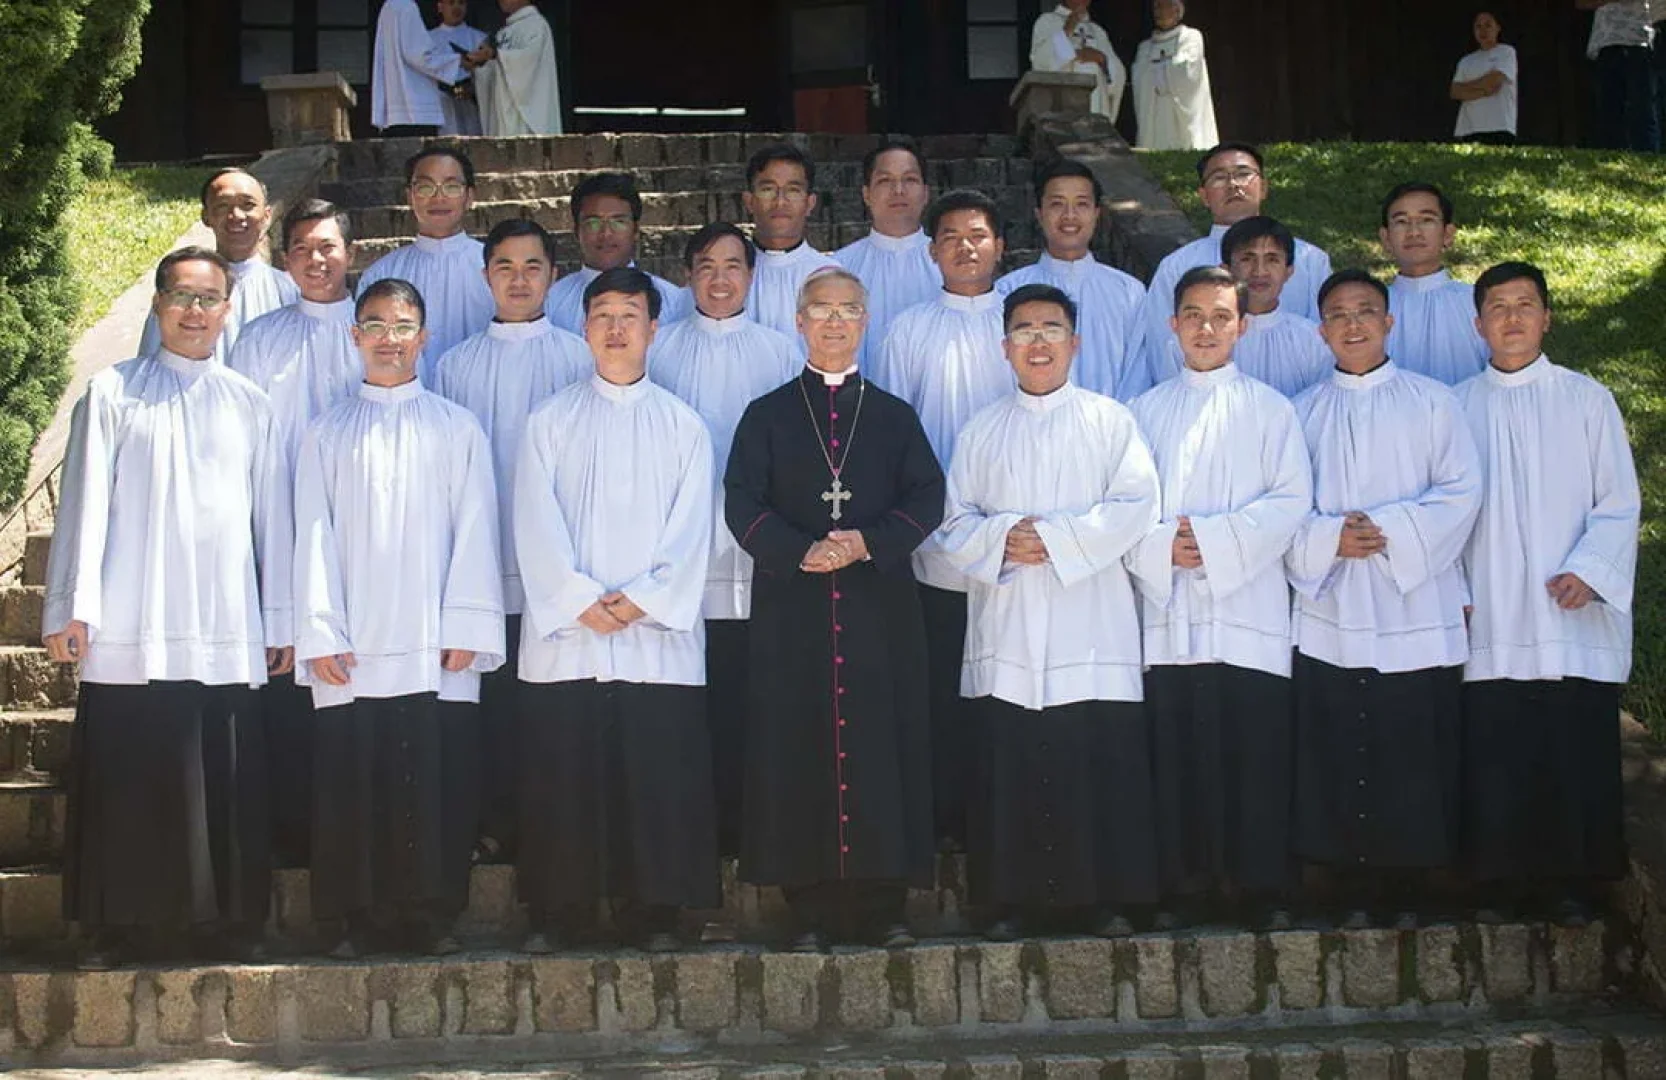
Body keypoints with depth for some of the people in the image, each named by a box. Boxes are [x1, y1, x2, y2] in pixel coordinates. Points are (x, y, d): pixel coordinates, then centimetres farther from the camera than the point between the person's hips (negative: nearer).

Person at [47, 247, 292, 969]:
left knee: (228, 786, 1)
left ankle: (236, 918, 12)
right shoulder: (112, 393, 8)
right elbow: (85, 503, 4)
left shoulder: (249, 404, 13)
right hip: (129, 632, -1)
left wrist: (280, 619, 9)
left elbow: (272, 516, 12)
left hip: (228, 634, 1)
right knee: (124, 781, 1)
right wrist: (71, 606, -3)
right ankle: (117, 924, 10)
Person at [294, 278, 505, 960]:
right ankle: (352, 919, 8)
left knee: (436, 785, -2)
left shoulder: (457, 429, 10)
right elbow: (313, 538, 7)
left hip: (436, 651, -1)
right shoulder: (328, 435, 12)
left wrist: (466, 629, -4)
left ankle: (429, 914, 6)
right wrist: (319, 634, -2)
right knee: (351, 784, 0)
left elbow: (474, 533, 5)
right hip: (351, 651, 1)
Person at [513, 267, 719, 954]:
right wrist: (581, 600, -11)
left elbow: (689, 529, 2)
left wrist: (640, 600, -10)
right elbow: (536, 525, 1)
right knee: (562, 778, 1)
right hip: (565, 637, 0)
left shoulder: (683, 426, 10)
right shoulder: (550, 421, 9)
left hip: (658, 635, 0)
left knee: (658, 779, -1)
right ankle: (559, 911, 11)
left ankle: (653, 910, 9)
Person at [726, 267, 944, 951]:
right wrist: (802, 552, -14)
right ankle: (811, 909, 2)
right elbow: (742, 504, 1)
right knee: (798, 751, -3)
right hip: (792, 607, -1)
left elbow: (927, 498, 5)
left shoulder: (894, 417, 13)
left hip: (880, 608, 1)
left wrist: (866, 543, -12)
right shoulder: (768, 416, 10)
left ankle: (881, 903, 4)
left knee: (880, 746, -2)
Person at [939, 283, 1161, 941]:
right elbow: (955, 523, 10)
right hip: (1006, 634, 2)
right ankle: (1010, 899, 9)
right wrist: (1001, 539, -11)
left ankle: (1107, 896, 6)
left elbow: (1135, 508, -4)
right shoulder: (981, 432, 15)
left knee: (1103, 764, -4)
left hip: (1091, 636, -2)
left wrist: (1056, 538, -13)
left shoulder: (1109, 421, 8)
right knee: (1009, 768, 0)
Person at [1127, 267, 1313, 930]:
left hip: (1247, 609, -1)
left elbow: (1291, 500, -2)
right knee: (1175, 754, 0)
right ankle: (1184, 883, 8)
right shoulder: (1146, 413, 15)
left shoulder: (1269, 410, 9)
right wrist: (1161, 546, -11)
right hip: (1167, 613, 2)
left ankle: (1259, 887, 5)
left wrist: (1215, 540, -12)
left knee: (1254, 753, -4)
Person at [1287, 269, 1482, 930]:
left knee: (1415, 760, 0)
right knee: (1337, 758, 1)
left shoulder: (1430, 403, 5)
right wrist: (1329, 539, -13)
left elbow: (1461, 491, -3)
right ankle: (1354, 889, 13)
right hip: (1330, 614, 2)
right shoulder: (1304, 412, 11)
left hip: (1415, 611, -1)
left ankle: (1408, 890, 13)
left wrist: (1390, 530, -14)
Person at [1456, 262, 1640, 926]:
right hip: (1490, 623, 1)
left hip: (1574, 621, -1)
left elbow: (1619, 503, 3)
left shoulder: (1587, 400, 5)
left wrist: (1588, 571, -11)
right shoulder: (1459, 406, 8)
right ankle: (1500, 880, 12)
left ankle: (1568, 882, 12)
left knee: (1575, 758, 0)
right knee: (1494, 763, 0)